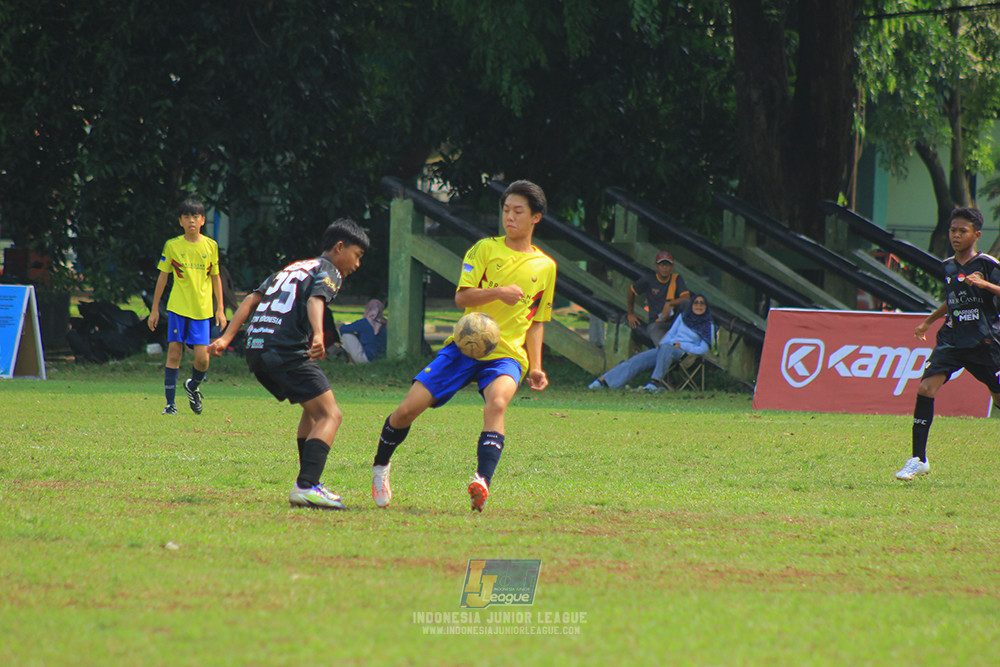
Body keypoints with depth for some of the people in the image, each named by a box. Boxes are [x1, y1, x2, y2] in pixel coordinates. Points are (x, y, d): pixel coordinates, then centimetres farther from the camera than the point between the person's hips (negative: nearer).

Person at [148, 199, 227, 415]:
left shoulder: (211, 246, 5)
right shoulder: (172, 245, 2)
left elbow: (215, 277, 12)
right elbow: (163, 276, 8)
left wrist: (220, 309, 8)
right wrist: (154, 309, 7)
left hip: (202, 309, 1)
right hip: (178, 308, -1)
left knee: (202, 358, -6)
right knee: (174, 353, -6)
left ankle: (193, 386, 26)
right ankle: (170, 403, 1)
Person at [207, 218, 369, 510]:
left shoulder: (292, 269, 28)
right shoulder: (328, 272, 5)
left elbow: (252, 299, 20)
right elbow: (315, 300, -16)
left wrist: (226, 338, 15)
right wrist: (318, 336, -33)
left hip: (256, 350, 8)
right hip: (287, 351, -8)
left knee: (313, 410, 24)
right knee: (330, 415, -9)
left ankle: (308, 483, 22)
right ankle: (306, 486, -26)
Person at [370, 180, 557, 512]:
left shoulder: (545, 267, 12)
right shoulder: (485, 249, 5)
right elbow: (462, 297, -6)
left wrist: (535, 367, 8)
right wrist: (498, 292, -24)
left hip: (507, 353, 0)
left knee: (497, 402, -34)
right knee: (408, 409, -8)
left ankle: (483, 483, -47)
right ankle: (380, 466, 22)